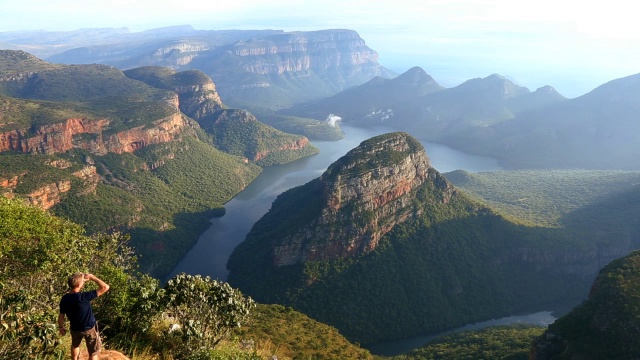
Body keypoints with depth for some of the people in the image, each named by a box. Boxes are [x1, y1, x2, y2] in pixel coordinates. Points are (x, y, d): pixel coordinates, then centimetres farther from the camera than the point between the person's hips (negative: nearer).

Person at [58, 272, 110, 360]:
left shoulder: (64, 299, -16)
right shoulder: (83, 297, -34)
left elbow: (61, 316, -4)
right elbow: (105, 287, -35)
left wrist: (61, 327, 15)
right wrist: (92, 277, -23)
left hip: (75, 328, 5)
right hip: (89, 329, -5)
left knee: (75, 345, 35)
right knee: (93, 353, 13)